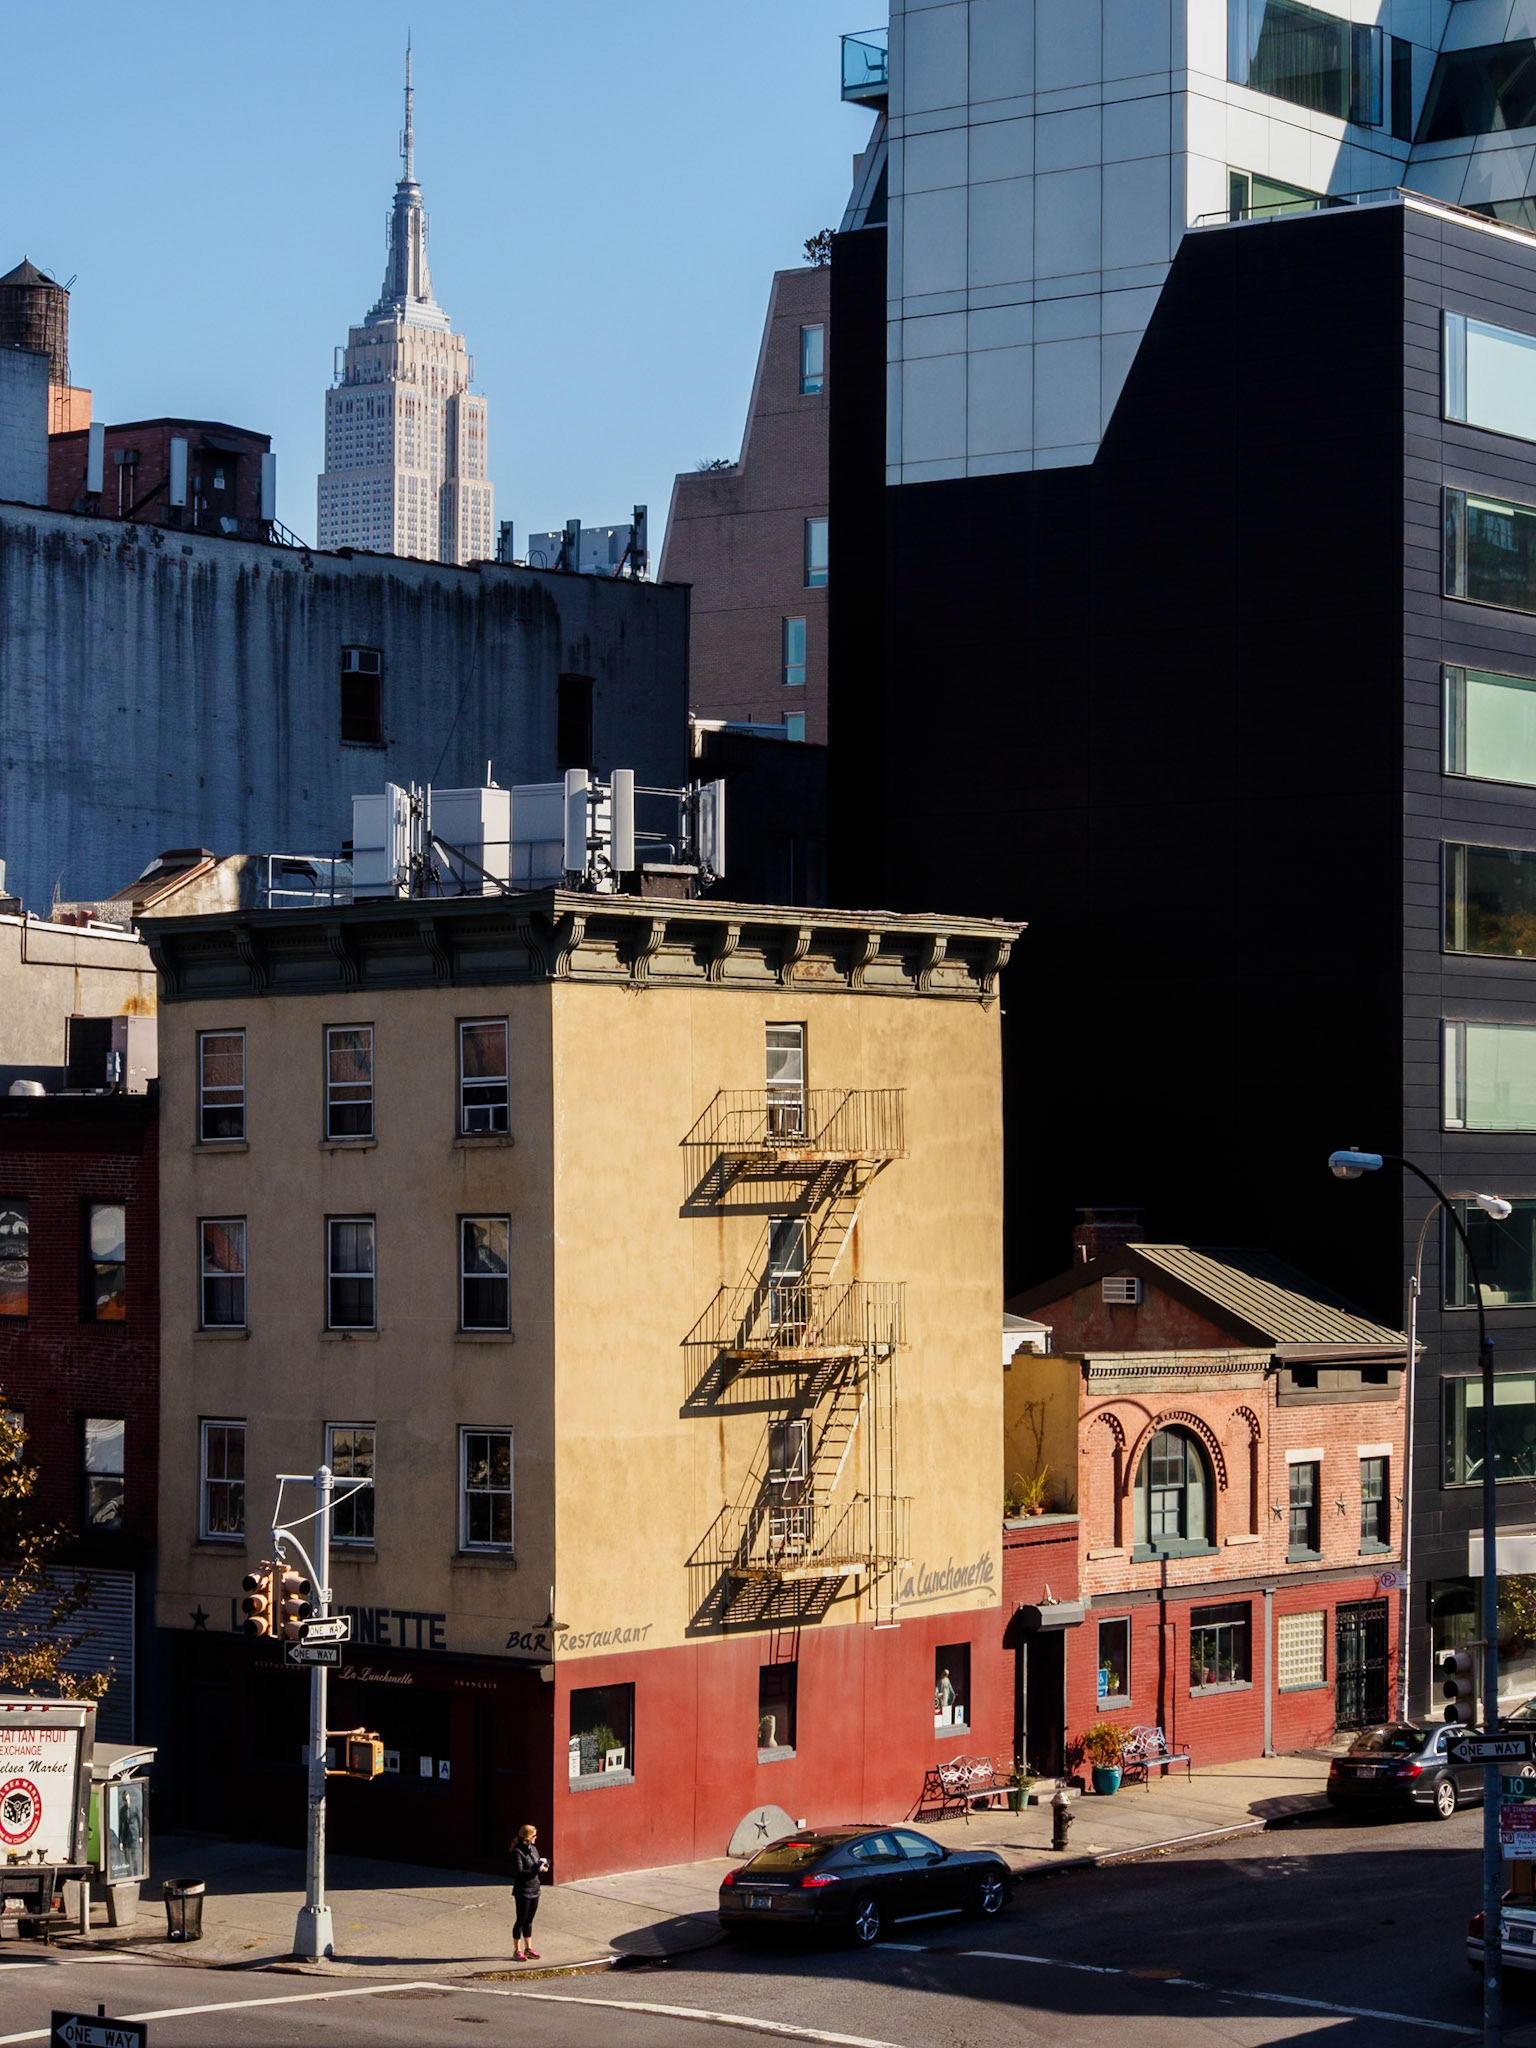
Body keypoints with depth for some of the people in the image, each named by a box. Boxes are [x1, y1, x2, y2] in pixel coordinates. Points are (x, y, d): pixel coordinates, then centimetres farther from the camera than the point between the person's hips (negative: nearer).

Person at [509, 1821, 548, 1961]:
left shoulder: (533, 1849, 9)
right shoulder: (518, 1852, -16)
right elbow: (519, 1872, -22)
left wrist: (542, 1864, -4)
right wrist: (537, 1869, -25)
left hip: (534, 1889, 7)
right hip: (523, 1890, -7)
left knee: (529, 1920, 15)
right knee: (521, 1920, 1)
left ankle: (528, 1948, 24)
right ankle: (517, 1951, 10)